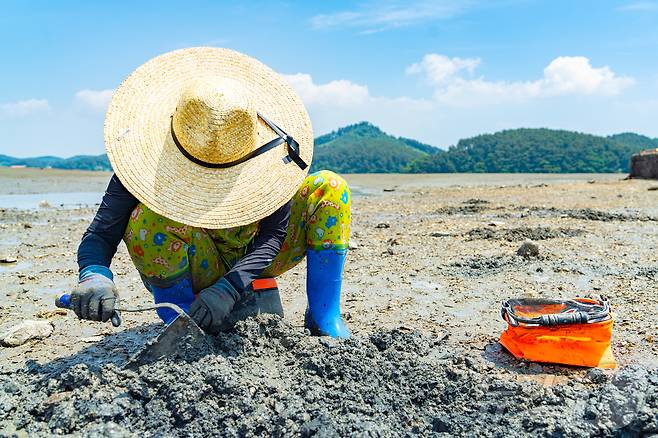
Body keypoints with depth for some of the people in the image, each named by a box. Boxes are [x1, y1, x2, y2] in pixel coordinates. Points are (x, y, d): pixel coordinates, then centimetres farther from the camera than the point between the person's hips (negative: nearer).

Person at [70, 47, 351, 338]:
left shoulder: (264, 152, -22)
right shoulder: (150, 165, -23)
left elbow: (274, 232, -19)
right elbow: (100, 234, -20)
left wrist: (228, 289, -33)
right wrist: (95, 276, -44)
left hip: (251, 262, 1)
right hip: (200, 269, -1)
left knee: (330, 188, -18)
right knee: (147, 218, -34)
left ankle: (324, 319, -12)